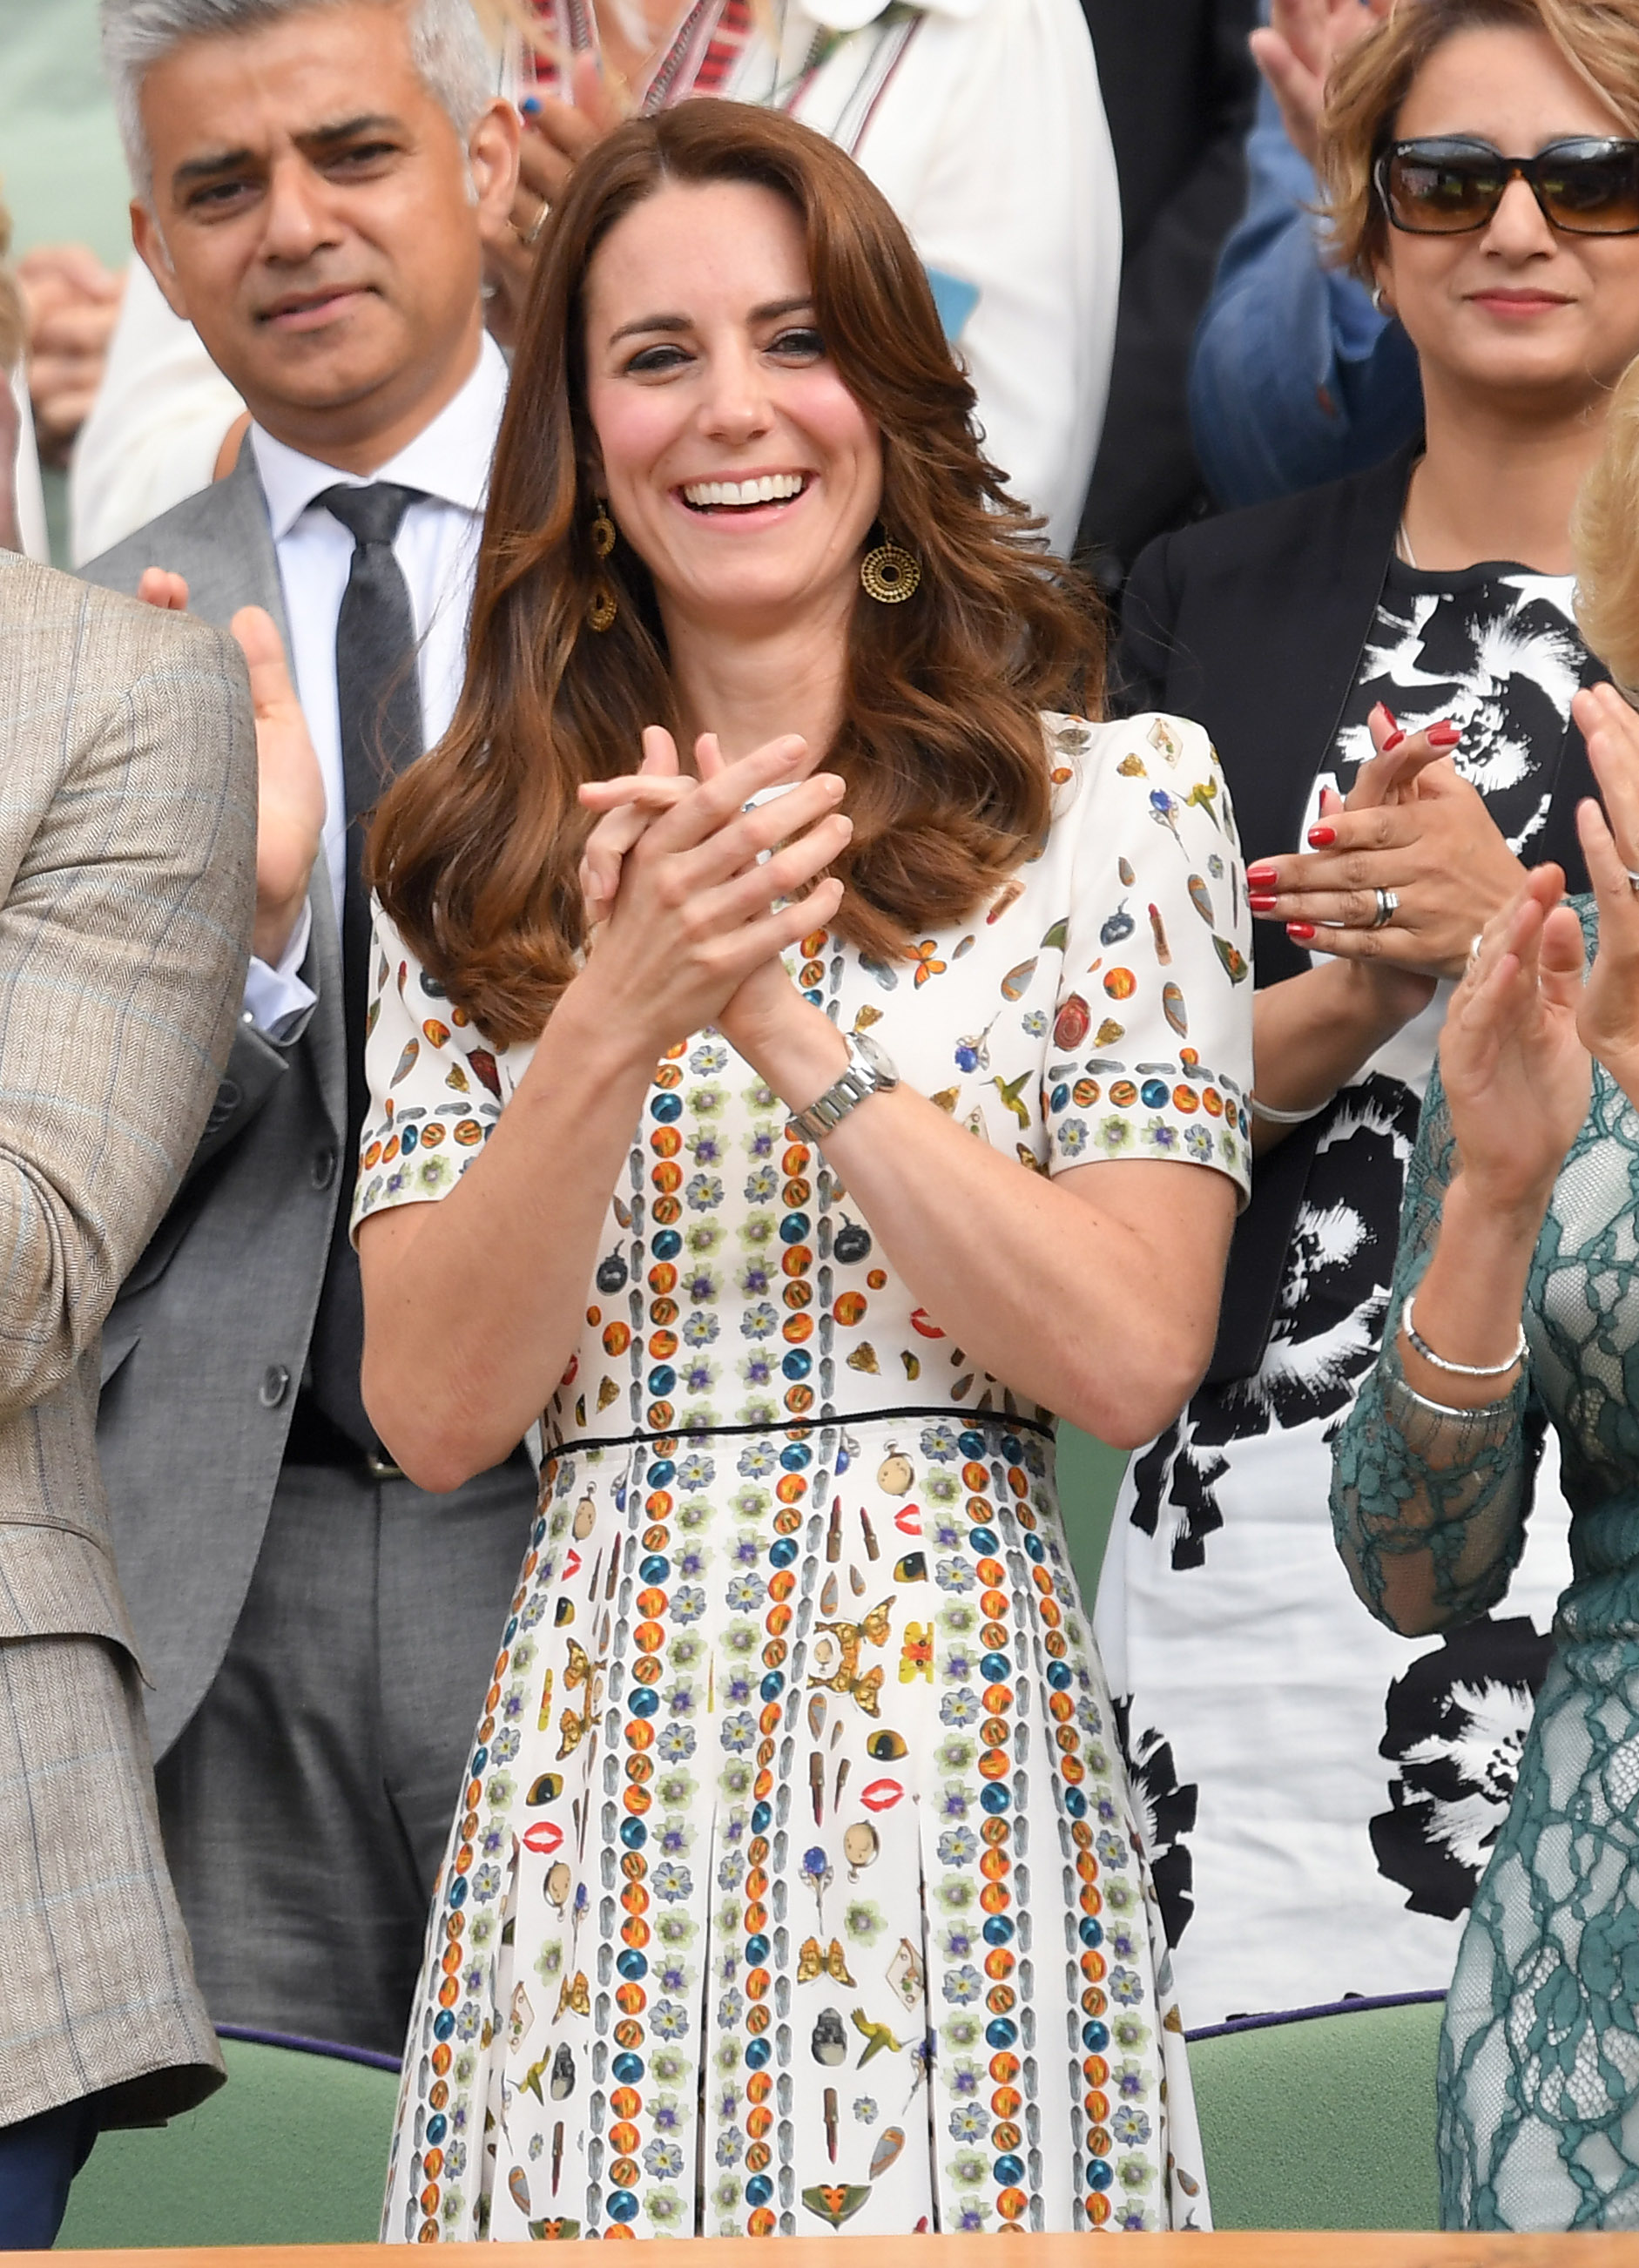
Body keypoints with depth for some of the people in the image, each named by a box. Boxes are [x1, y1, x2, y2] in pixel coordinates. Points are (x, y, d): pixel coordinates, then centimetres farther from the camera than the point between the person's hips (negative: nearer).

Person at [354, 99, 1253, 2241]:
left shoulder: (1116, 801, 2)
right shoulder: (479, 872, 10)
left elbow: (1133, 1352, -7)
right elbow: (435, 1409, 1)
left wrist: (785, 1022, -12)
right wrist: (617, 1022, -12)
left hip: (953, 1747, -2)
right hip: (587, 1751, 2)